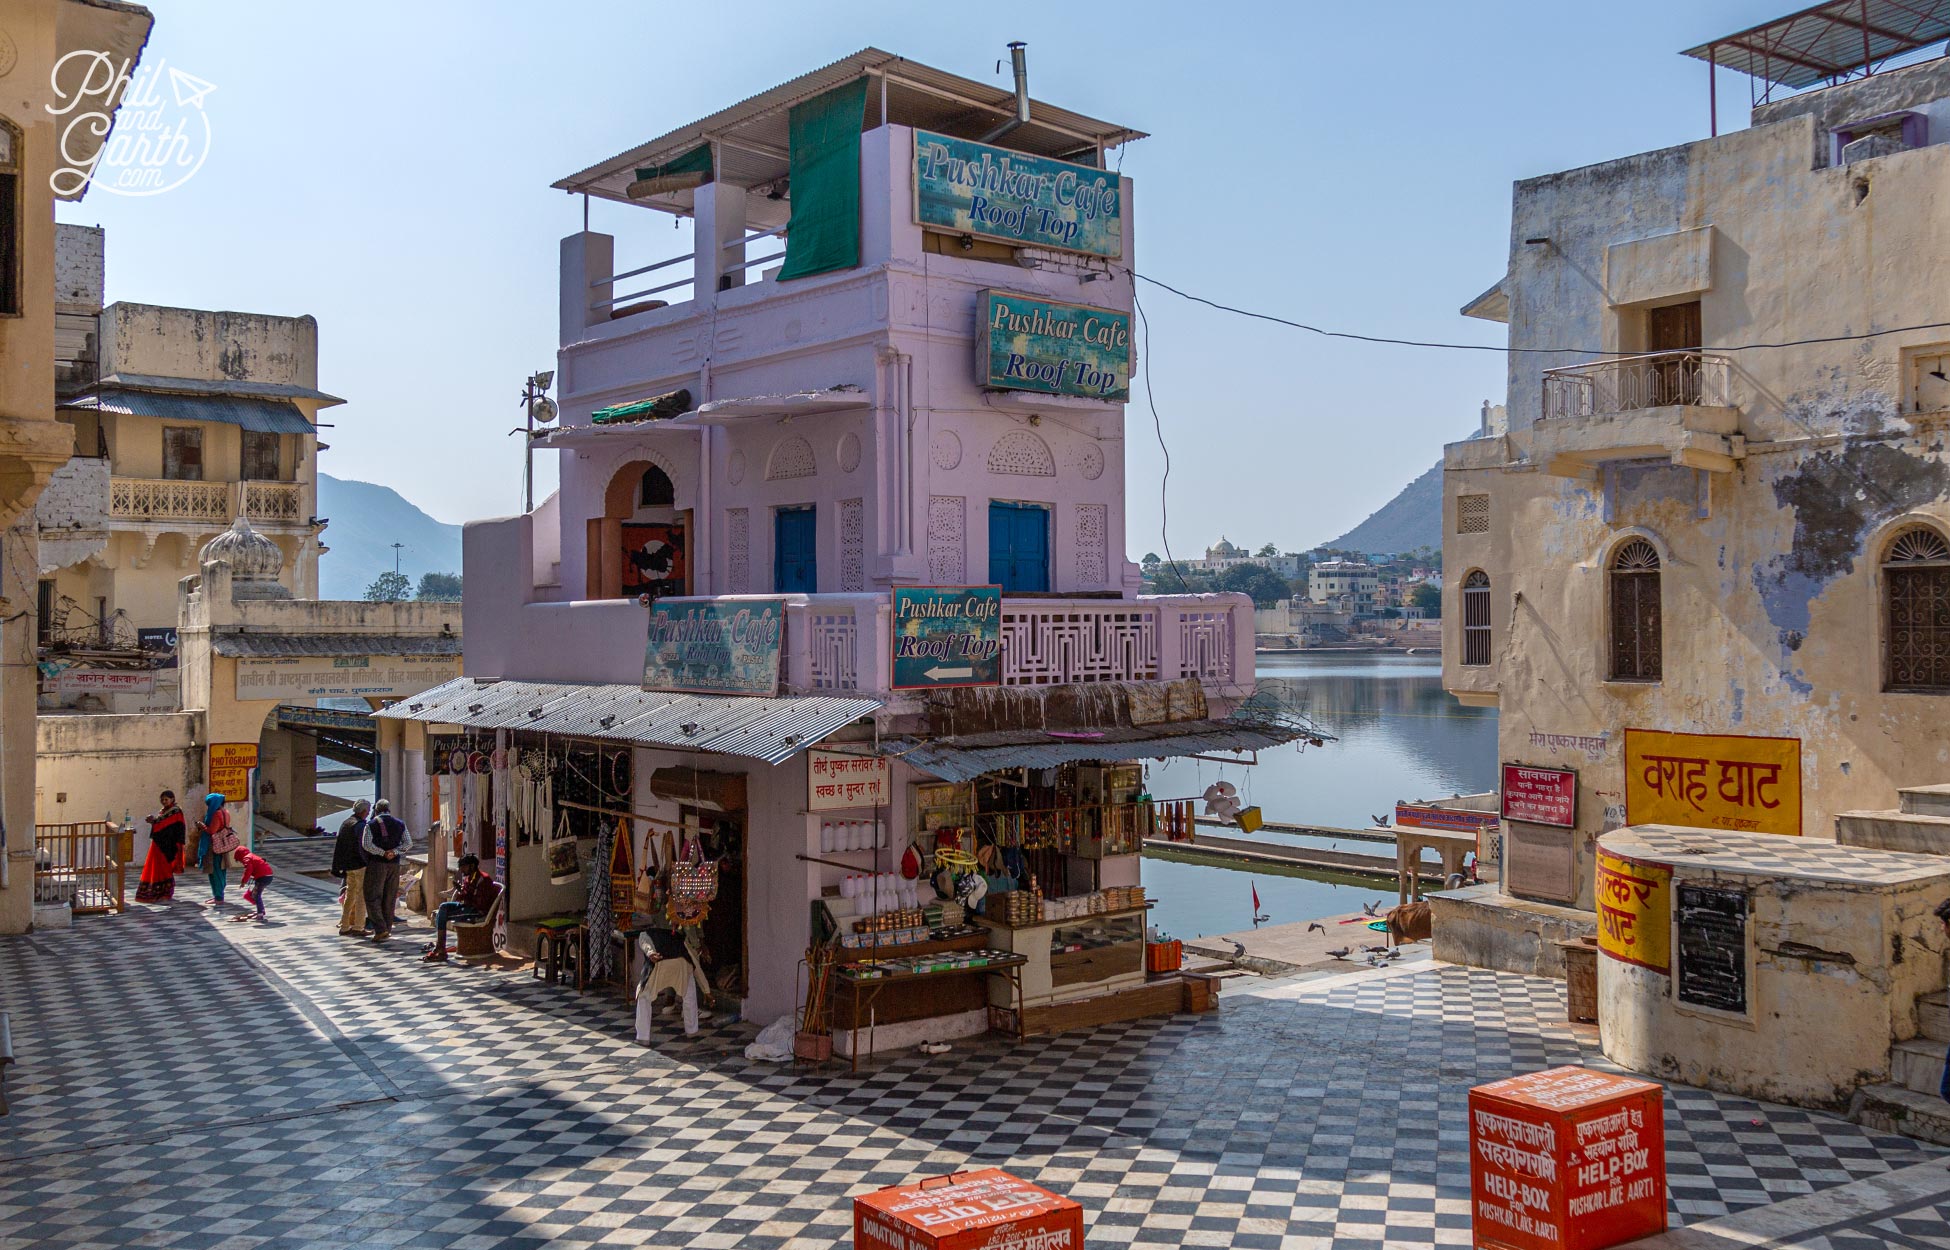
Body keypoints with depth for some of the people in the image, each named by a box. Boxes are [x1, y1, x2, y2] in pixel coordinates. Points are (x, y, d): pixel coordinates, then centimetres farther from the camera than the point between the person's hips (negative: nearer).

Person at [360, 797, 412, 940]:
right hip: (394, 864, 4)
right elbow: (408, 843, 1)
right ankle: (387, 930, 14)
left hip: (376, 864, -4)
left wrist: (383, 853, -11)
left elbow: (366, 844, -15)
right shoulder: (400, 824, 9)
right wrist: (394, 851, -8)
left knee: (373, 897, -1)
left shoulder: (371, 824, -3)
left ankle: (380, 929, -14)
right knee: (390, 898, 11)